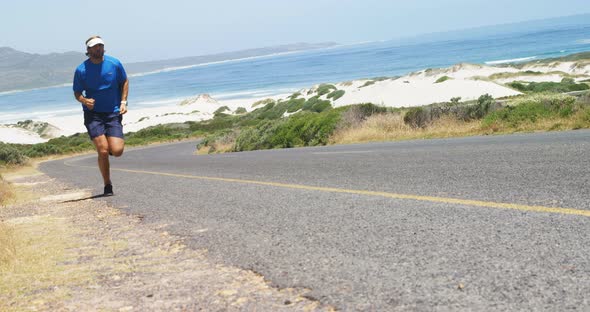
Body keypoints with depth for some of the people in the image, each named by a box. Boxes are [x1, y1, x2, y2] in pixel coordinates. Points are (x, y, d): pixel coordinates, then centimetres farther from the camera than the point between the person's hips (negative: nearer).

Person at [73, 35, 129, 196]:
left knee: (117, 151, -12)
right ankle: (107, 185, 7)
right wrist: (84, 100, -19)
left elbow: (124, 82, 13)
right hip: (93, 113, -1)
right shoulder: (81, 70, -6)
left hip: (113, 112, 1)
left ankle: (119, 139, 27)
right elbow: (77, 92, 4)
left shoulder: (114, 63, -2)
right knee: (103, 151, -13)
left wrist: (123, 102, 2)